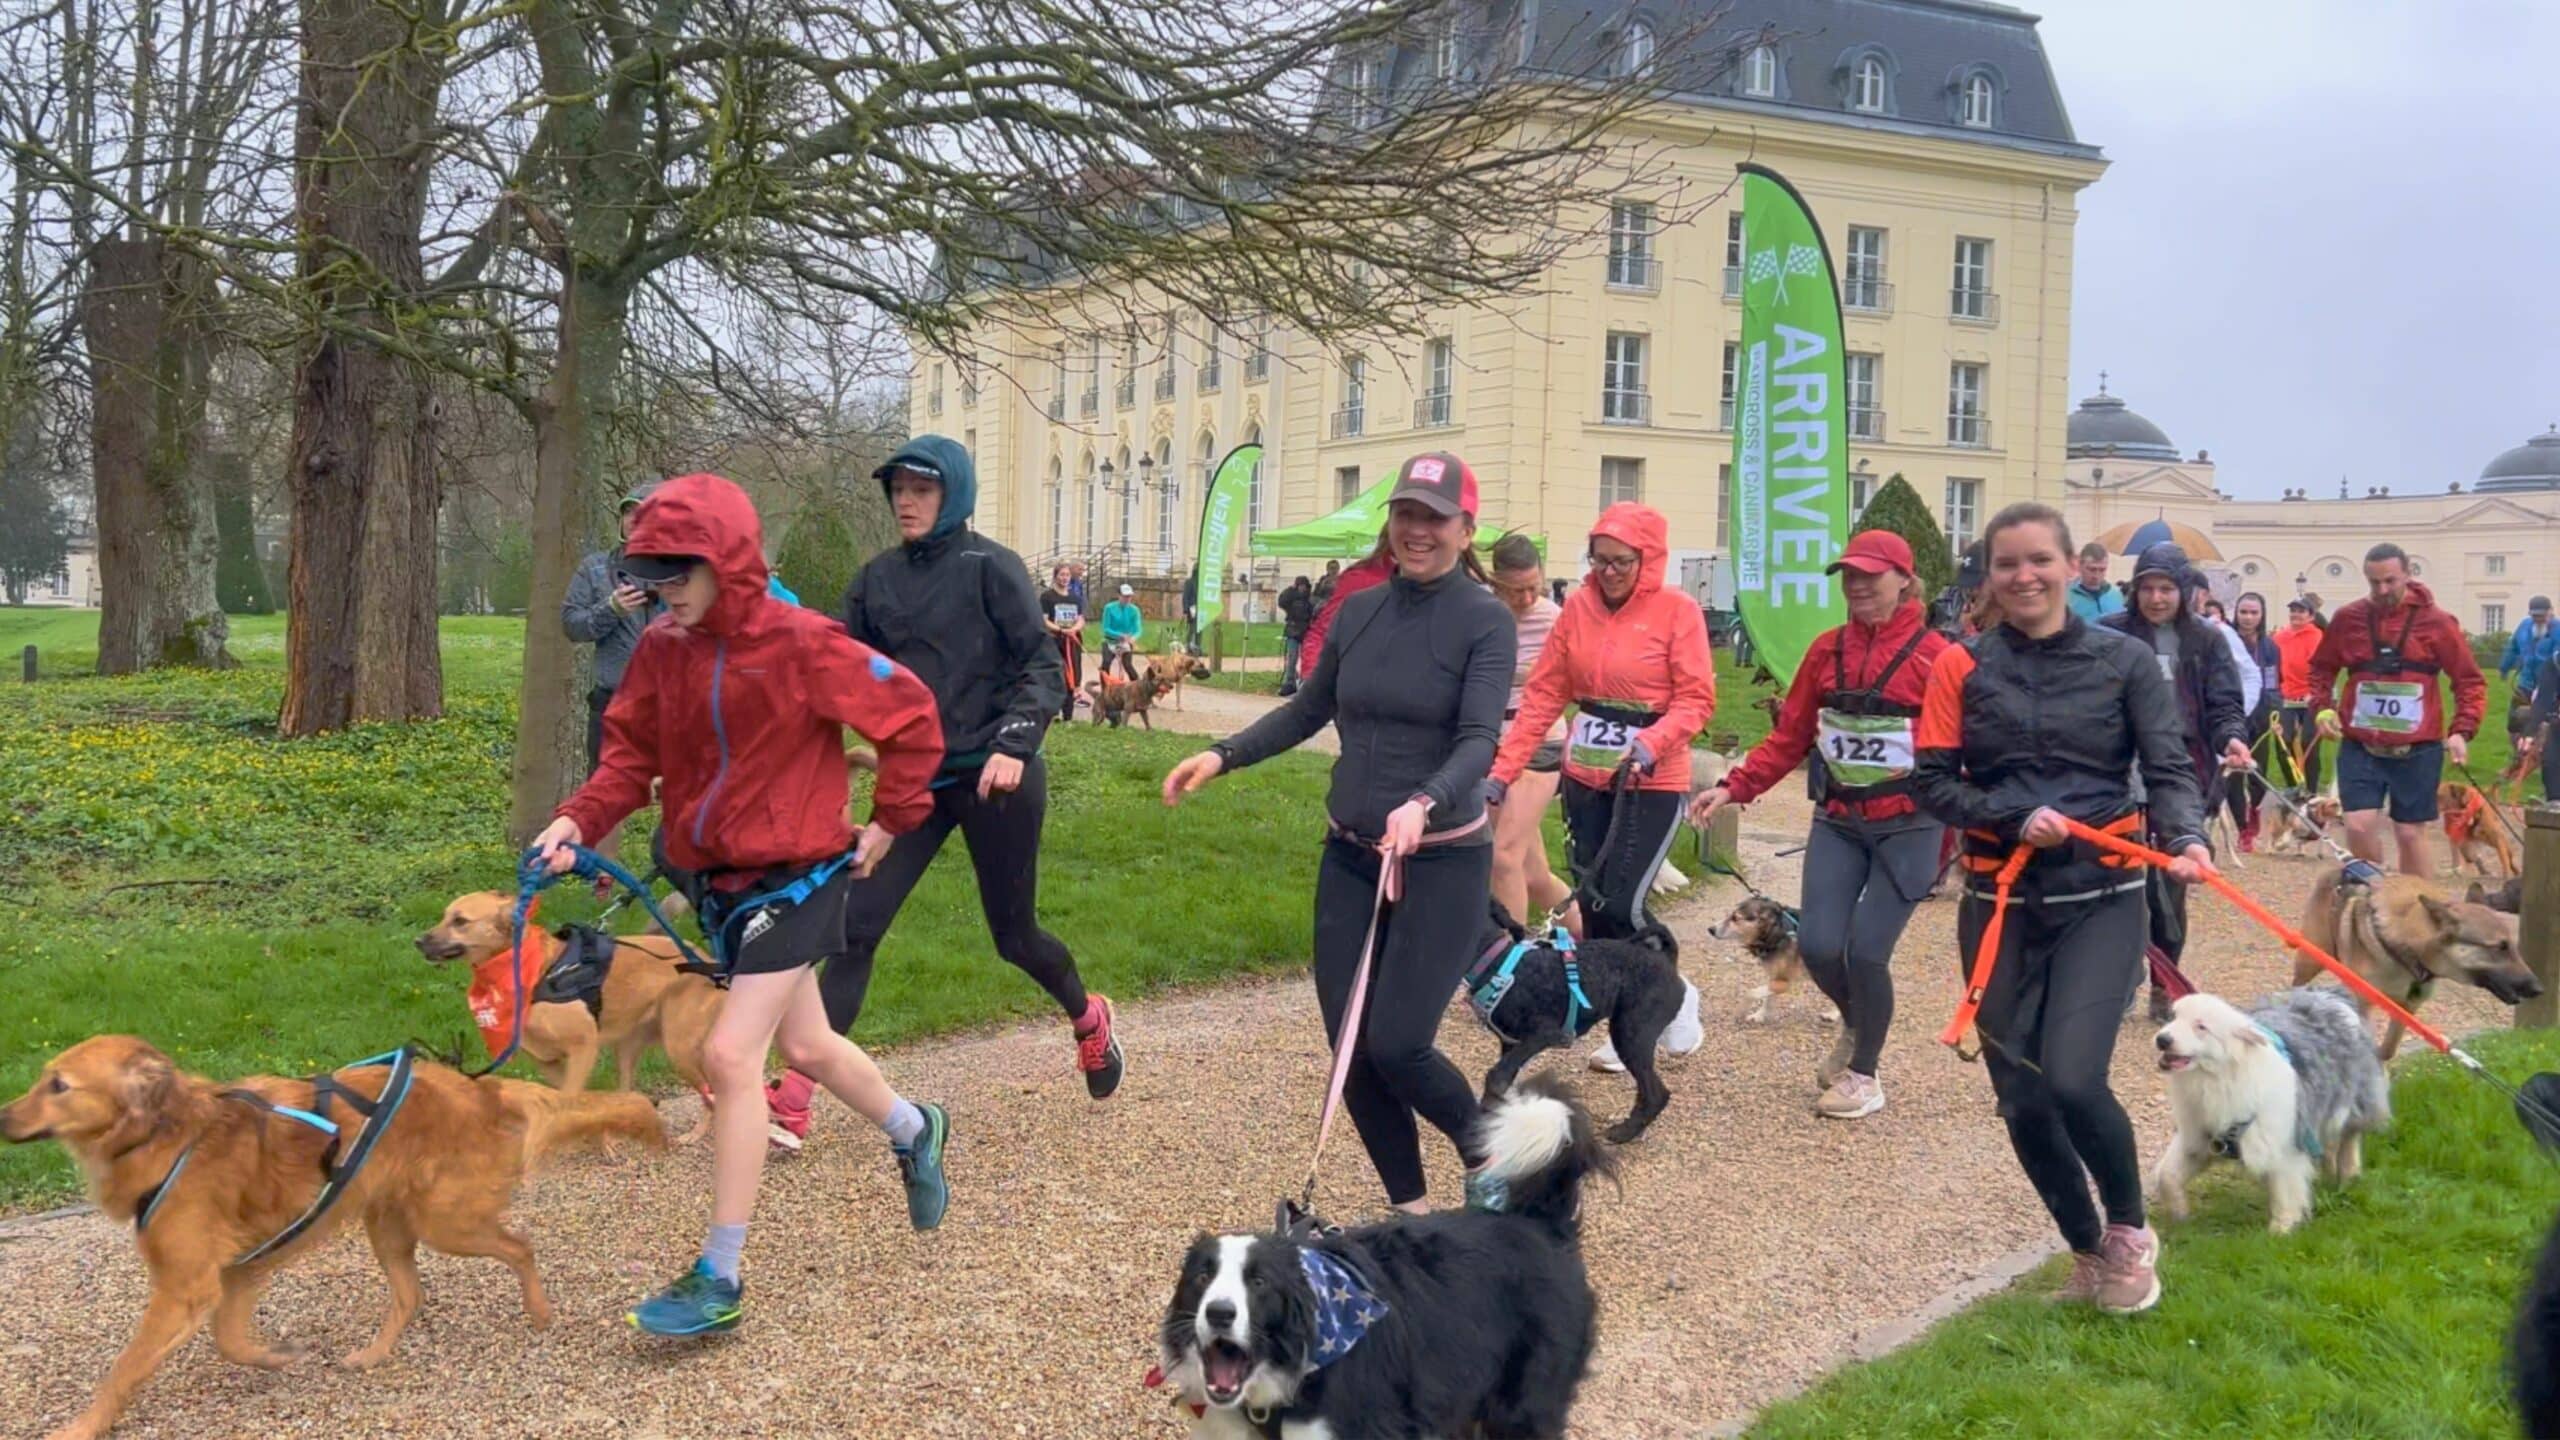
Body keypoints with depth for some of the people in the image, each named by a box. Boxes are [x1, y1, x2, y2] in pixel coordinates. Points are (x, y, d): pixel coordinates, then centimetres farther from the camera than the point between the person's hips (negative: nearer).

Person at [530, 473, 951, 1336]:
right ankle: (914, 1130, 49)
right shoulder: (661, 650, -1)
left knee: (731, 1056, -14)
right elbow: (632, 756, 2)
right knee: (806, 1047, 20)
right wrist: (578, 821, -15)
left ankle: (719, 1280, -4)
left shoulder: (800, 645, -18)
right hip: (714, 877, 7)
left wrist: (891, 818, -6)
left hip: (794, 876, -7)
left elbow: (909, 714, -11)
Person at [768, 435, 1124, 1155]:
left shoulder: (990, 567, -9)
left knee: (1013, 933, 10)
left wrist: (1015, 745, -25)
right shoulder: (878, 578, 6)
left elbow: (1042, 665, -10)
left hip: (995, 779, -4)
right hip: (917, 777, 4)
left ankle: (1088, 1019, 42)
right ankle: (793, 1101, -5)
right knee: (856, 926, -5)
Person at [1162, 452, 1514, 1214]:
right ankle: (1409, 1211, 22)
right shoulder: (1358, 609, 6)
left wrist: (1423, 804, -39)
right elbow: (1310, 709, 17)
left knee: (1396, 1045, -12)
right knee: (1351, 1051, 3)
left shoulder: (1486, 621, -10)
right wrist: (1223, 755, 7)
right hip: (1348, 855, 5)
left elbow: (1479, 739, -21)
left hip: (1443, 860, -5)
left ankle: (1486, 1154, 19)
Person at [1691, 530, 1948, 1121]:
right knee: (1818, 946, -2)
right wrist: (1734, 788, 0)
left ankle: (1864, 1075, 19)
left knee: (1866, 951, -6)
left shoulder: (1933, 655, -9)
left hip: (1907, 827, -4)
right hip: (1837, 822, 4)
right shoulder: (1827, 650, 5)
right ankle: (1856, 1023, 34)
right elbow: (1790, 736, 9)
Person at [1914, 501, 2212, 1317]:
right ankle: (2086, 1250, 31)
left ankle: (2128, 1231, 14)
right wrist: (2014, 819, -16)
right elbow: (1932, 782, -1)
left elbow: (2169, 769, -4)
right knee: (2022, 1099, 4)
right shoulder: (1964, 667, 3)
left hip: (2100, 898, -2)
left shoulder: (2125, 661, 1)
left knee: (2073, 1082, -17)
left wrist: (2185, 839, -24)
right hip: (1999, 902, 2)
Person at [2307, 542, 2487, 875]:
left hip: (2418, 750, -1)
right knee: (2359, 826, -7)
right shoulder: (2348, 618, 2)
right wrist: (2322, 708, -1)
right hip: (2359, 747, 1)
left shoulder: (2436, 622, -2)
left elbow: (2470, 681, 2)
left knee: (2410, 833, 5)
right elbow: (2321, 668, 16)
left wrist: (2462, 731, -11)